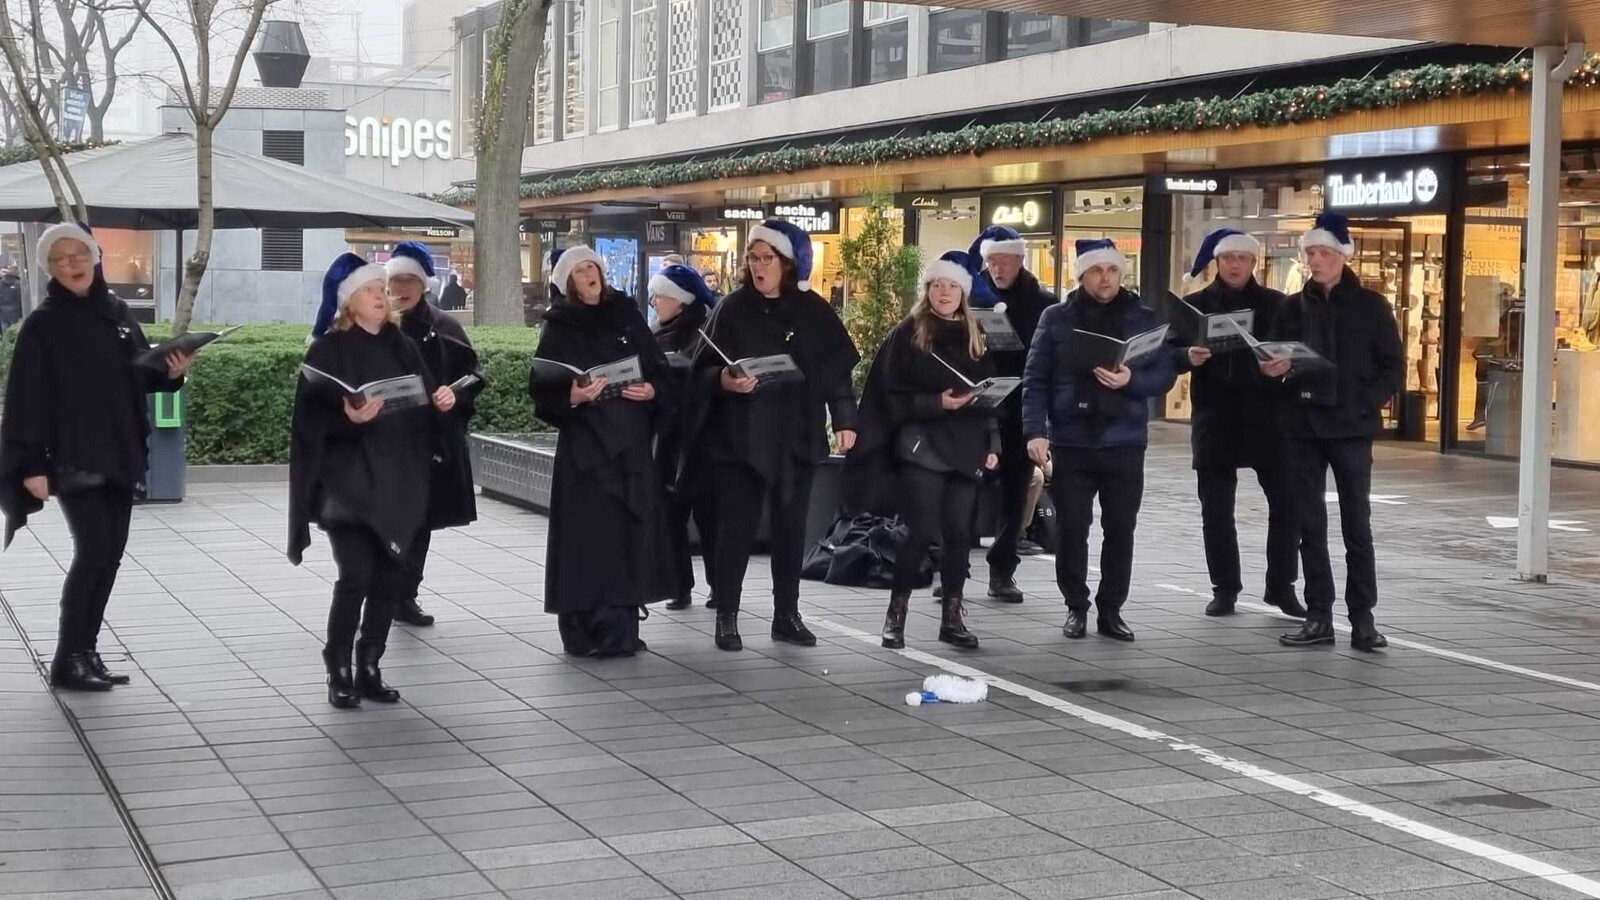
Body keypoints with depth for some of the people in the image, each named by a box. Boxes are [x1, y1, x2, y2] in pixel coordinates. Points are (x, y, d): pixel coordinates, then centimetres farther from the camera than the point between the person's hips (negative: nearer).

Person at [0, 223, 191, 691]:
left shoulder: (119, 313, 10)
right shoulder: (42, 326, -6)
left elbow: (142, 375, 18)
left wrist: (170, 371, -5)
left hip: (119, 455, 6)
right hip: (73, 459, -6)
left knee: (110, 553, 7)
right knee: (93, 551, -13)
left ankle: (86, 651, 16)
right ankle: (67, 660, -5)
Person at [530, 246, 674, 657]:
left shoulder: (628, 317, 11)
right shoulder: (560, 328, 2)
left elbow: (661, 371, 12)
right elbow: (541, 388, -4)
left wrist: (652, 391, -8)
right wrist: (572, 397, -22)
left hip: (632, 442, 4)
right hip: (584, 443, -4)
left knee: (630, 530, 3)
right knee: (588, 534, -7)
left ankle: (622, 628, 11)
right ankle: (586, 629, -3)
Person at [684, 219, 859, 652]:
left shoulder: (814, 312, 4)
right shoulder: (732, 309, -1)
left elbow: (836, 368, 7)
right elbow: (703, 370, -2)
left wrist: (844, 419, 0)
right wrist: (723, 381, -23)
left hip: (796, 437, 2)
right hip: (741, 436, -2)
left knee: (790, 526, 7)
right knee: (736, 525, -2)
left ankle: (786, 615, 17)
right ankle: (726, 616, 5)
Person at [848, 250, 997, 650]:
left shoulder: (974, 338, 14)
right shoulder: (907, 334, 0)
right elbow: (891, 395, -5)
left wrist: (992, 445, 7)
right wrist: (936, 403, -17)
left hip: (966, 448, 4)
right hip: (922, 447, -4)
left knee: (958, 534, 4)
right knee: (922, 533, -8)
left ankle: (952, 617, 11)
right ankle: (895, 615, 2)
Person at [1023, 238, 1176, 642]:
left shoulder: (1143, 319, 7)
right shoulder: (1057, 318, 5)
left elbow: (1164, 374, 3)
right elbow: (1036, 380, 2)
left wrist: (1131, 380, -17)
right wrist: (1035, 431, -9)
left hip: (1124, 443, 1)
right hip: (1071, 442, -1)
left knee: (1120, 529, 2)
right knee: (1072, 528, 1)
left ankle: (1111, 610, 13)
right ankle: (1076, 608, 13)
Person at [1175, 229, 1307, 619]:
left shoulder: (1276, 304, 6)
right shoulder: (1195, 304, 6)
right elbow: (1170, 353, 3)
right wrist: (1189, 357, -19)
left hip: (1266, 416, 0)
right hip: (1214, 419, 0)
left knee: (1286, 502, -1)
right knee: (1216, 510, 4)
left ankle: (1282, 586, 11)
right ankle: (1225, 588, 15)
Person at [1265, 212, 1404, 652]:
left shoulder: (1370, 306, 0)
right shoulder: (1293, 307, 9)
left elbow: (1394, 366, -1)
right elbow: (1271, 361, 12)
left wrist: (1364, 404, -12)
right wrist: (1271, 369, -11)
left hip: (1351, 428, -3)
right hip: (1302, 427, 3)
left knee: (1356, 524, -1)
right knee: (1310, 524, 4)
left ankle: (1362, 619, 2)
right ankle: (1319, 616, 10)